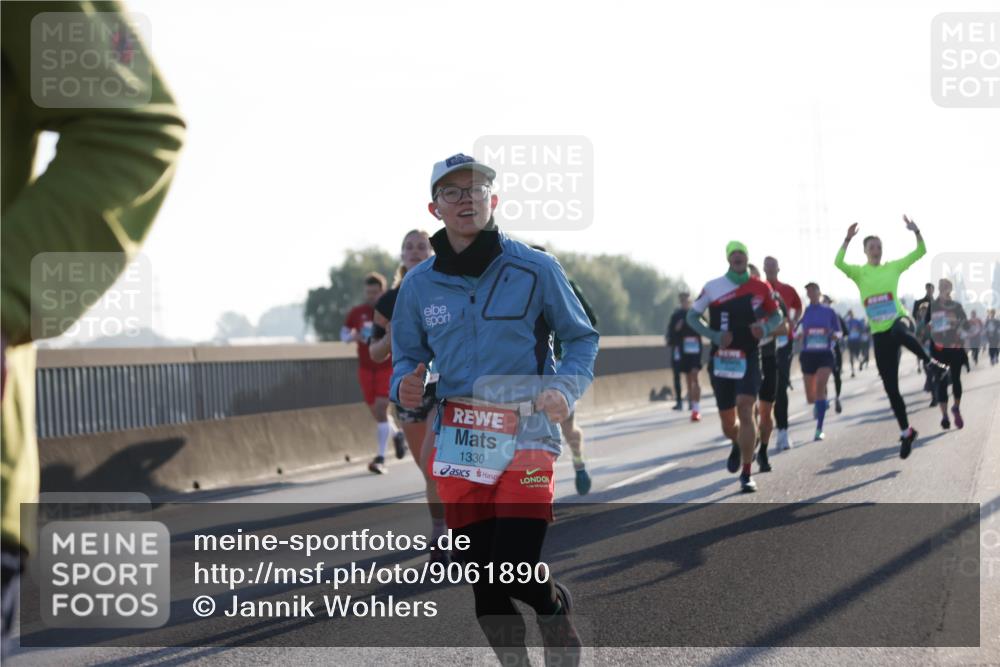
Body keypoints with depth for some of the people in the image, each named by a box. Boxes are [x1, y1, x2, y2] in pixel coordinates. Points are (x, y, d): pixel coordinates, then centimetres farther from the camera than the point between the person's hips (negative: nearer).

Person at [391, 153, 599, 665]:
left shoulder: (535, 269, -3)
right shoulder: (419, 285, 6)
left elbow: (582, 338, 6)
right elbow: (407, 356, 17)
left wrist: (565, 388, -12)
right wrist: (405, 385, -6)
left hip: (526, 435, -3)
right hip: (458, 444, 4)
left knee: (515, 571, -14)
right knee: (482, 577, 4)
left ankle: (556, 608, 20)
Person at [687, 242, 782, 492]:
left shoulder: (761, 288, 2)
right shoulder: (713, 288, 1)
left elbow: (776, 315, 15)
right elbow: (692, 316, 6)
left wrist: (765, 328, -8)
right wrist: (714, 336, -9)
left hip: (748, 358, -1)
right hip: (721, 358, 1)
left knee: (745, 411, -18)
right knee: (728, 423, 8)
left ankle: (746, 475, -16)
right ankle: (737, 445, 47)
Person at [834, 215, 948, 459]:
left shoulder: (893, 267, 7)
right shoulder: (859, 272, 4)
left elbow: (920, 252, 3)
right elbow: (838, 263, -15)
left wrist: (916, 232, -13)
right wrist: (847, 239, -26)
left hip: (897, 322, -2)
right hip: (879, 333, 2)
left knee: (902, 334, -43)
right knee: (890, 387, 3)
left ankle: (930, 361, -17)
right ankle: (905, 432, 17)